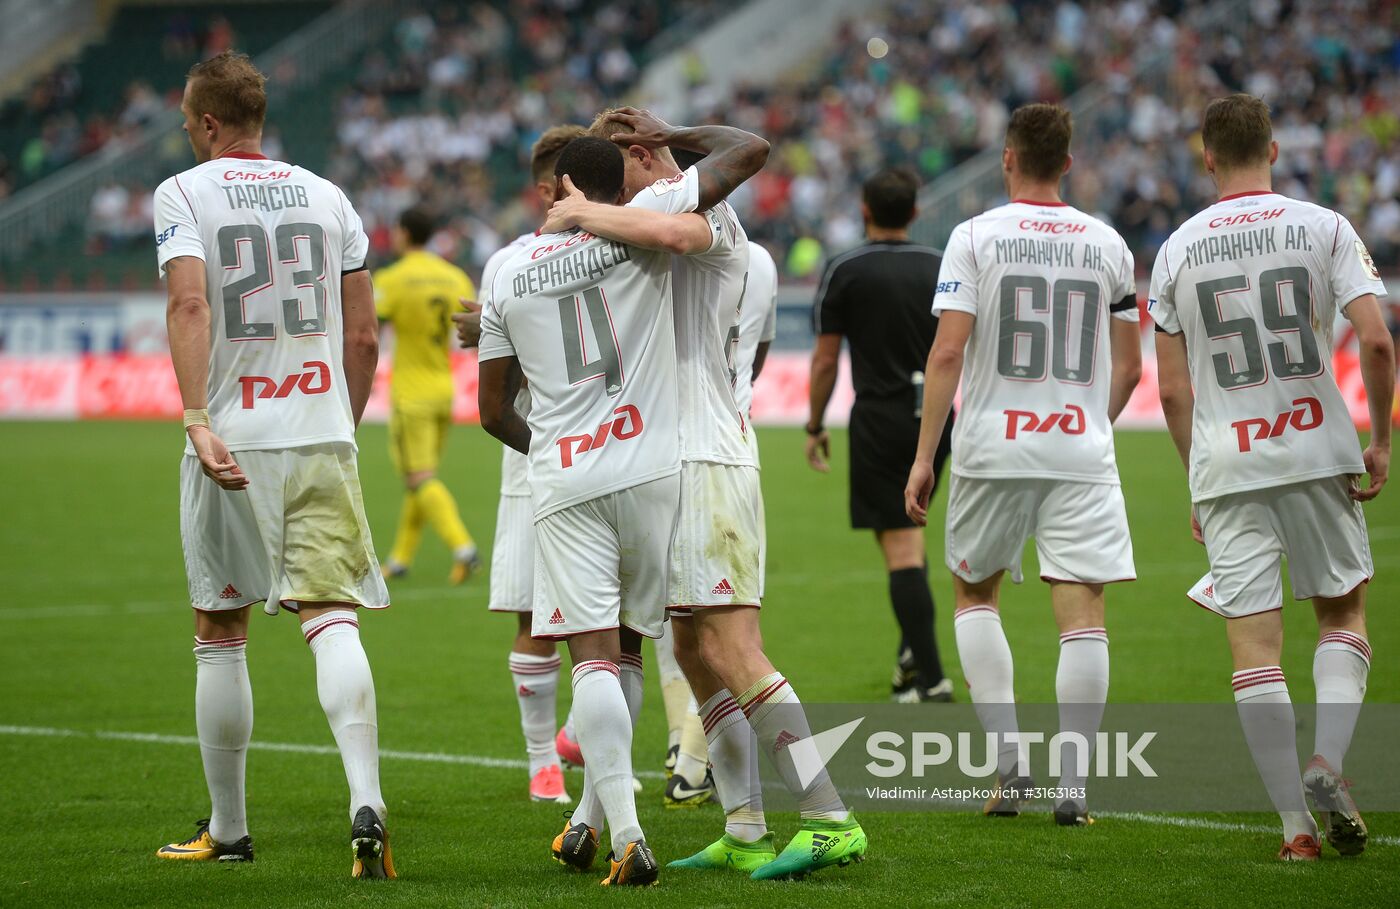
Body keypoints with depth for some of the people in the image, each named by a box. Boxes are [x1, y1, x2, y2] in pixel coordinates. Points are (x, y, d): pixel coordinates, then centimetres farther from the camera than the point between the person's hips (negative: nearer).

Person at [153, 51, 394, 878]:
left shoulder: (184, 194, 0)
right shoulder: (327, 196, 12)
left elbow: (190, 304, -16)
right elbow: (364, 335, 12)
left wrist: (198, 421, -22)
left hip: (232, 441, -2)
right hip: (323, 438, 2)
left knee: (221, 636, 11)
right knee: (333, 620, -5)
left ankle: (228, 831, 19)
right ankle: (366, 802, -27)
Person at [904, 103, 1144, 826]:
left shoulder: (975, 237, -3)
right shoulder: (1108, 244, 7)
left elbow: (948, 352, -9)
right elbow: (1129, 367, 12)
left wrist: (923, 455, -5)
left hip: (993, 449, -1)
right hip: (1082, 453, 1)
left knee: (973, 591, 17)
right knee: (1082, 611, -1)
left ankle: (1008, 761, 5)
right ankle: (1072, 786, -5)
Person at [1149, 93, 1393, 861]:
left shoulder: (1178, 249, 3)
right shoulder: (1324, 228, -1)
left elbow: (1172, 387, 4)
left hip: (1225, 465, 0)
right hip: (1318, 452, 0)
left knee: (1254, 644, 1)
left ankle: (1295, 823, -2)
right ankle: (1327, 763, -5)